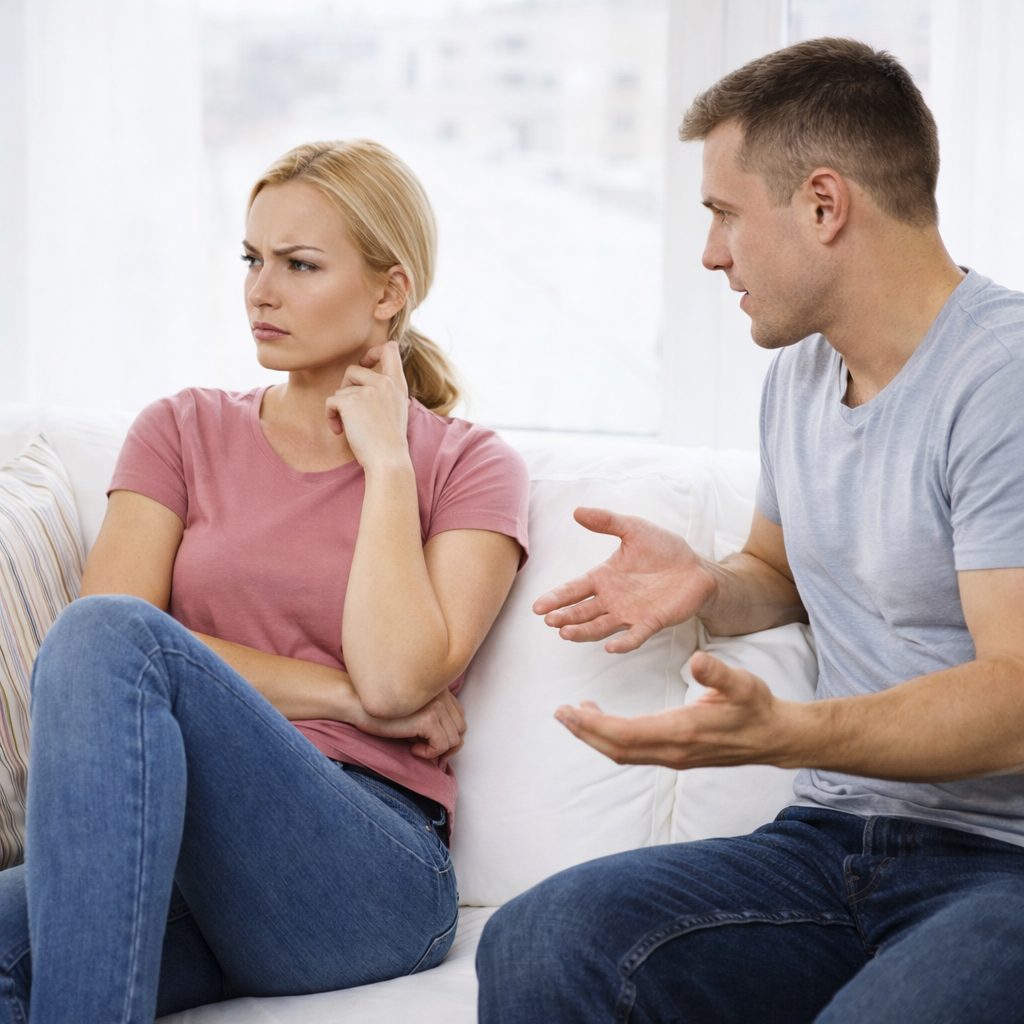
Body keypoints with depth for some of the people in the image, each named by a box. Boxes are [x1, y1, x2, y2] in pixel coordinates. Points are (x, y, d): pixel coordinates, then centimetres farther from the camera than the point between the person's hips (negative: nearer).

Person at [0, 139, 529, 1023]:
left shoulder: (469, 467, 12)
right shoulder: (183, 433, 19)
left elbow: (397, 679, -7)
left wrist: (385, 459, 1)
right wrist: (341, 694, -2)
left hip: (369, 870, -1)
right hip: (155, 856, 2)